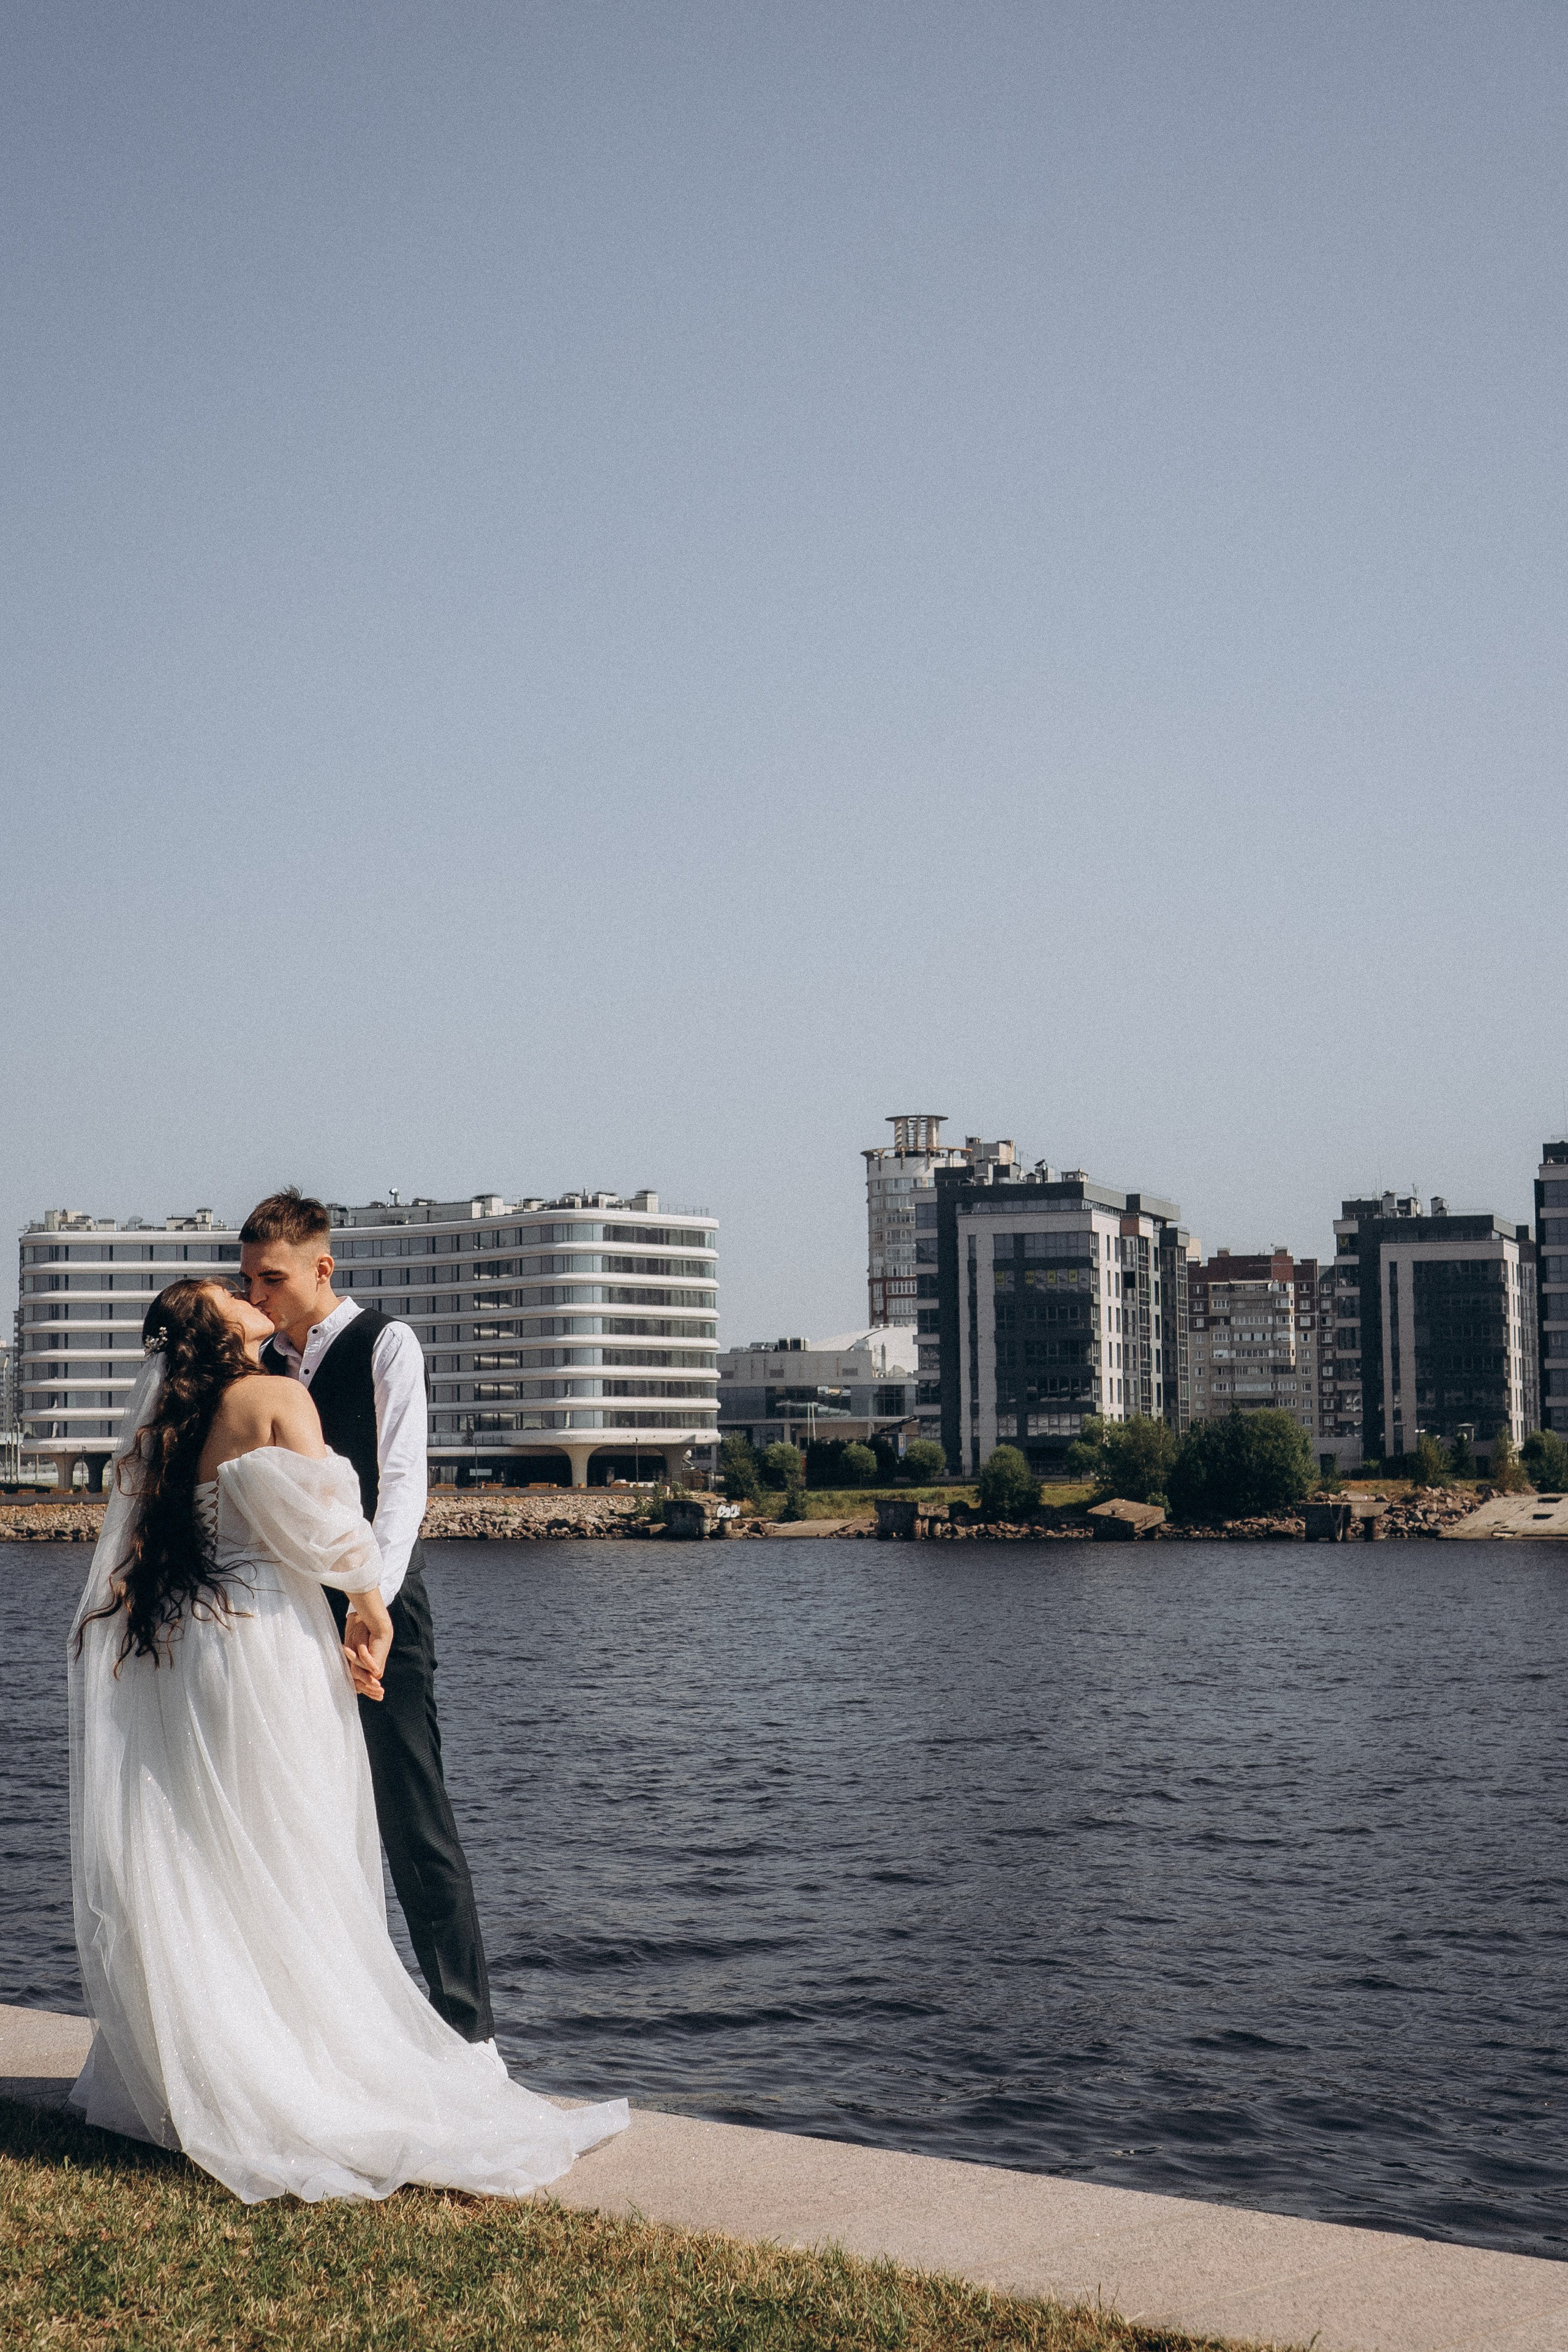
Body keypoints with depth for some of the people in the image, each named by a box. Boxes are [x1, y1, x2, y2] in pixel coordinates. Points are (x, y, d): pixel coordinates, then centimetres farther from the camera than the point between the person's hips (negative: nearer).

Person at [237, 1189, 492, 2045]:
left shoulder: (385, 1344, -2)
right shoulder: (265, 1364, 16)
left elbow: (402, 1481, -12)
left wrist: (369, 1602, -23)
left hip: (377, 1614, -6)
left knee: (414, 1827, -5)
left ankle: (467, 2030, 0)